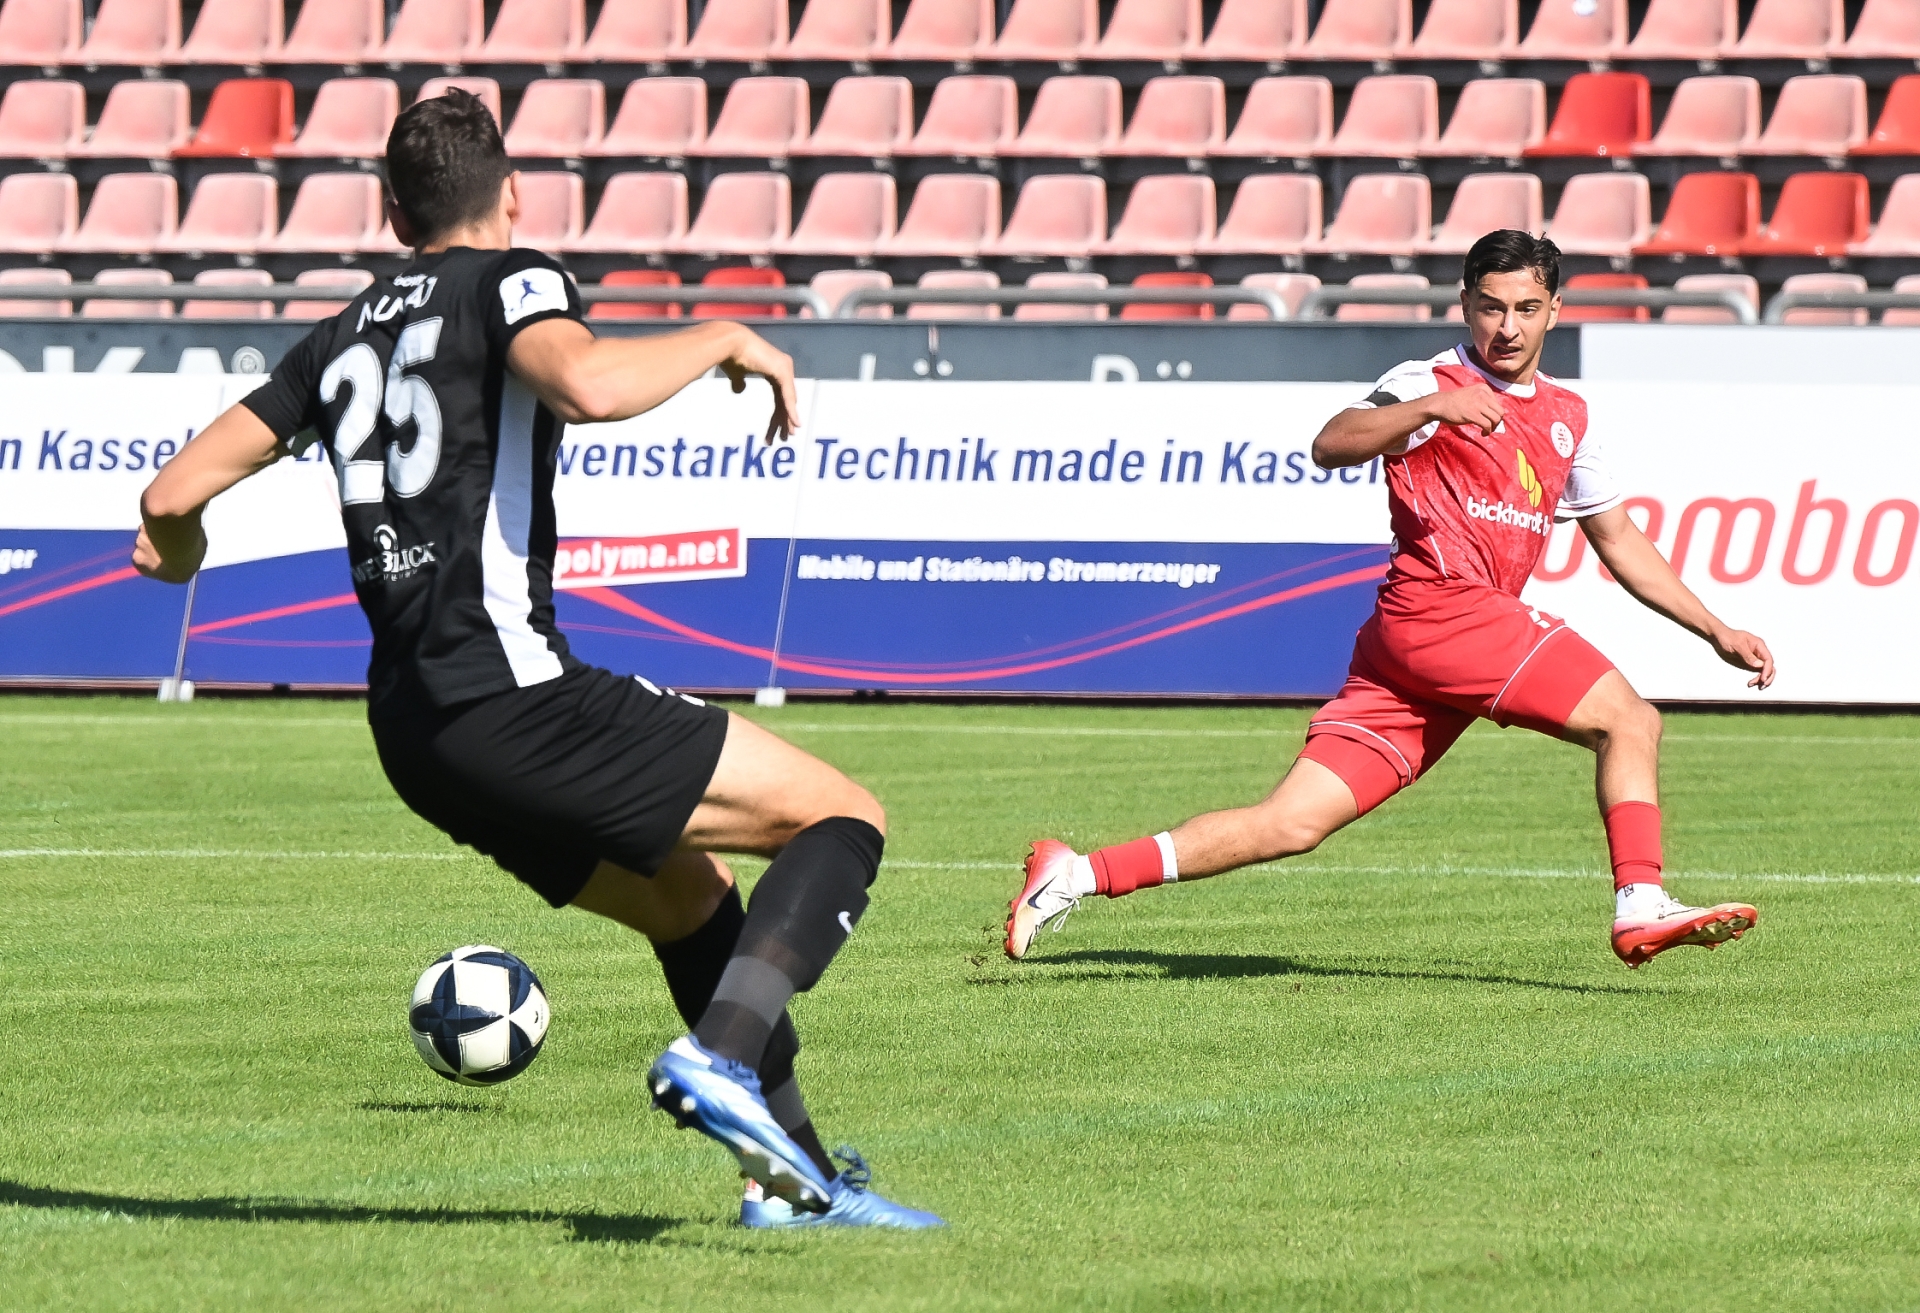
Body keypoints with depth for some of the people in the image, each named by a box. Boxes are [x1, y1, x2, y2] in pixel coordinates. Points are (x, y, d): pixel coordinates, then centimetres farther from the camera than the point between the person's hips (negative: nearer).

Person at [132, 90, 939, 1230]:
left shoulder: (346, 338, 19)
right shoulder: (509, 280, 0)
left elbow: (174, 492, 18)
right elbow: (587, 385, -24)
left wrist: (174, 548, 41)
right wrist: (725, 342, -8)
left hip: (413, 729, 8)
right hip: (508, 692, -8)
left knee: (691, 899, 23)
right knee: (845, 820, -4)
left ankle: (795, 1176, 19)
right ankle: (721, 1055, -25)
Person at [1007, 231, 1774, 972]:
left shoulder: (1566, 420, 23)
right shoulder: (1431, 383, 0)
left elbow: (1618, 539, 32)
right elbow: (1331, 447, -17)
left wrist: (1716, 631, 28)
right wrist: (1431, 408, -33)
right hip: (1437, 608, -7)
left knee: (1294, 823, -2)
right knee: (1628, 719, -14)